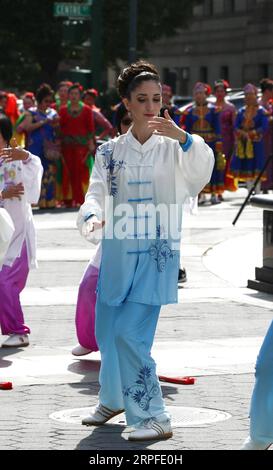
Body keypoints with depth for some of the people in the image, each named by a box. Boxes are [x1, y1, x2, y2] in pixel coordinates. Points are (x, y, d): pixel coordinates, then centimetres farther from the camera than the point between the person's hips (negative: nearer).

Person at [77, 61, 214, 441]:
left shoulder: (173, 148, -1)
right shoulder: (110, 152, 6)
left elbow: (201, 172, -20)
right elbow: (97, 193, -4)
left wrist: (182, 137, -38)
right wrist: (92, 217, -27)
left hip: (157, 253, -3)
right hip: (118, 252, 4)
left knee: (131, 334, -14)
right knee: (108, 333, 12)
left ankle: (153, 418, -5)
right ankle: (114, 399, 39)